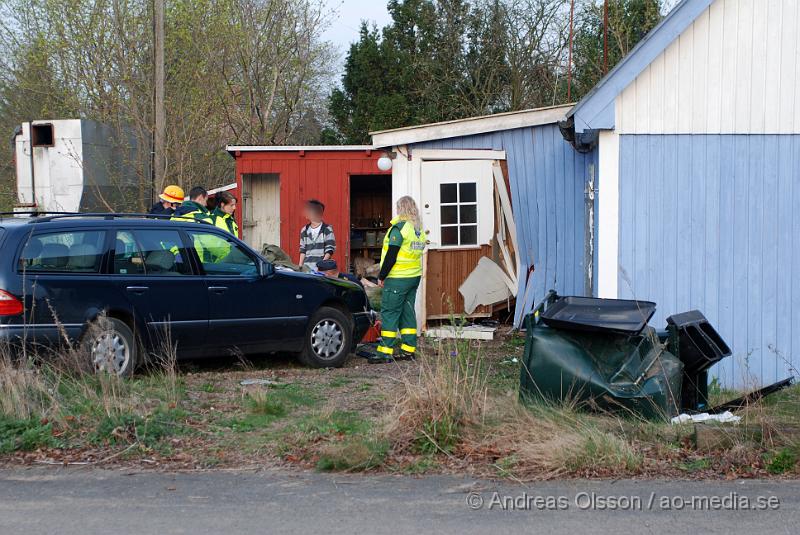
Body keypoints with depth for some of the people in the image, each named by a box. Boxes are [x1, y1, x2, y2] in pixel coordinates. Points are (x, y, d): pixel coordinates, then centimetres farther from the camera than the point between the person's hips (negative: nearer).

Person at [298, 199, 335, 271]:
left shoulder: (327, 229, 1)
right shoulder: (304, 230, 14)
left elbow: (330, 249, -3)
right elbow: (302, 250, 17)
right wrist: (300, 265, 9)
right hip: (307, 268, 4)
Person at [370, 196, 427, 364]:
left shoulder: (399, 227, -14)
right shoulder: (419, 229, 12)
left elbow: (391, 255, -17)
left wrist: (381, 276, -9)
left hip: (397, 279, -8)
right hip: (415, 276, 8)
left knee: (389, 313, -5)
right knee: (408, 312, 12)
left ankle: (385, 352, -7)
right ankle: (408, 350, 13)